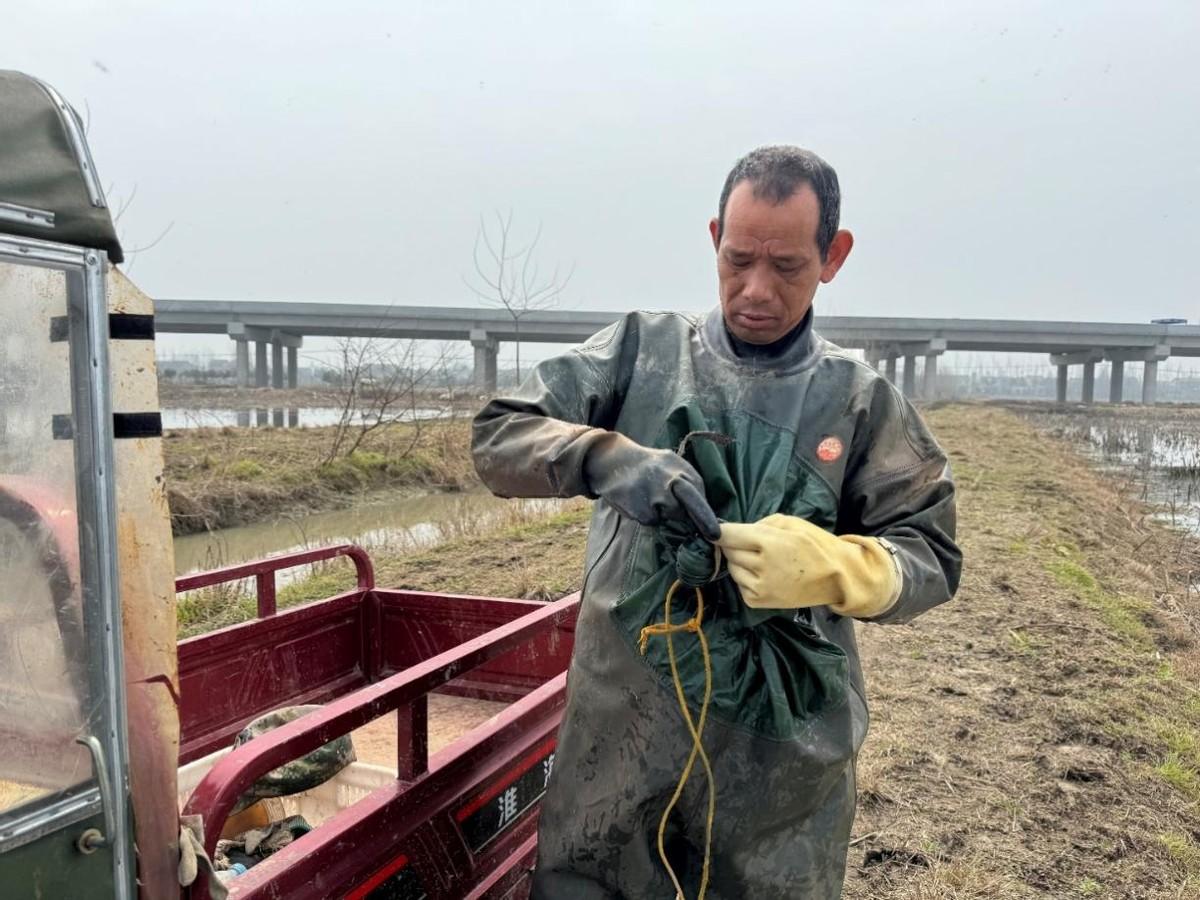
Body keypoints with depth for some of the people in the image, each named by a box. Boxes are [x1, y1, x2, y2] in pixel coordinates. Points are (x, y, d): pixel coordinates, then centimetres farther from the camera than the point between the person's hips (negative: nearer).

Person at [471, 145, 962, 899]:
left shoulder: (863, 400, 1)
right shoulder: (643, 350, 1)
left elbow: (932, 560, -1)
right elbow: (498, 436, -2)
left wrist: (829, 566, -22)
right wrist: (607, 456, -22)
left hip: (785, 751, 0)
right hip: (621, 728, 0)